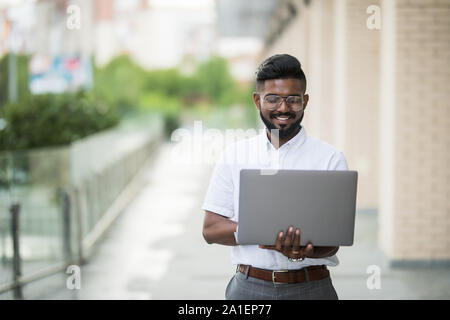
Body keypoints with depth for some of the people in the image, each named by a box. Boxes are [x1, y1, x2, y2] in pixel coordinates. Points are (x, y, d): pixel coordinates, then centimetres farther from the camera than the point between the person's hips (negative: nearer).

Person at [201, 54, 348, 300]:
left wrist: (303, 250, -26)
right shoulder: (234, 155, 7)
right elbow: (211, 229, 2)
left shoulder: (330, 158, 1)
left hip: (311, 288, 0)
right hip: (249, 288, 1)